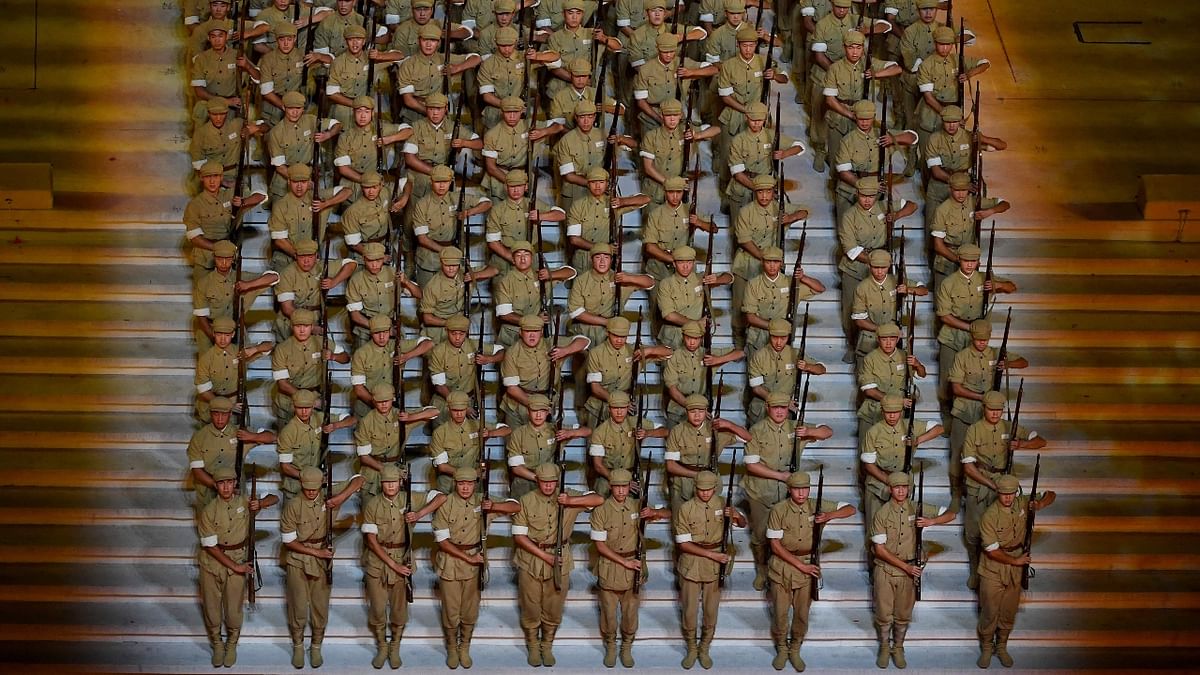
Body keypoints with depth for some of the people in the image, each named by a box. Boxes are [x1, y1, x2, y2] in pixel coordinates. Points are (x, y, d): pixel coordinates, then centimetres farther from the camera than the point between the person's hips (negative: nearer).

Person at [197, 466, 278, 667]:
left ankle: (231, 645, 30)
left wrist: (260, 504, -21)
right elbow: (210, 546, -13)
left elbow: (274, 498, 3)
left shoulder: (244, 503, -7)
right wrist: (235, 566, -15)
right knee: (211, 607, 10)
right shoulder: (208, 511, -13)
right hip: (212, 563, -1)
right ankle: (217, 645, 31)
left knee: (234, 609, 7)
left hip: (238, 562, 1)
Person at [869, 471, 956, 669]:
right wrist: (905, 566, -17)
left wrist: (932, 521, -18)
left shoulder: (917, 510, -3)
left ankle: (898, 649, 29)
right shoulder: (882, 514, -10)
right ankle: (884, 648, 25)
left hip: (909, 571, 2)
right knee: (884, 614, 6)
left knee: (903, 615, 12)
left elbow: (950, 514, 2)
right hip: (885, 570, -2)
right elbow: (879, 549, -13)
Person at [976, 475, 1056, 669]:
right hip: (993, 570, -4)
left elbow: (1050, 495, 4)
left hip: (1015, 572, 4)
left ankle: (1002, 647, 31)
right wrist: (1015, 561, -15)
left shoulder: (1022, 504, -5)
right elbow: (992, 551, -19)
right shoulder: (989, 516, -20)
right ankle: (986, 649, 22)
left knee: (1009, 612, 14)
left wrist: (1040, 504, -17)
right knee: (990, 612, 4)